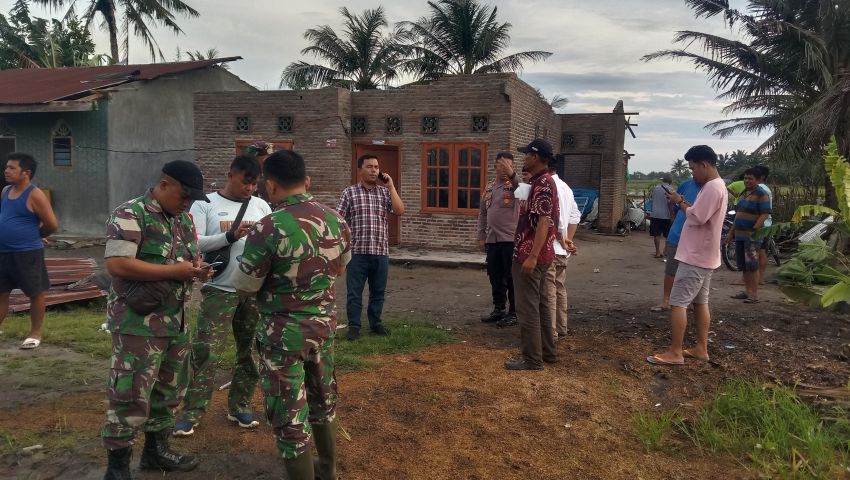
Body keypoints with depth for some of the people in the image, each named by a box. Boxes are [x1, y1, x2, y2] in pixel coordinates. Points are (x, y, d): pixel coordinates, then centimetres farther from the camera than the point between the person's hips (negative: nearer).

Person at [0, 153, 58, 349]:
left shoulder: (34, 195, -13)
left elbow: (52, 224, -14)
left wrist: (32, 237, 1)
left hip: (27, 253, -7)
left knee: (35, 293, 5)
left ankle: (35, 333, 16)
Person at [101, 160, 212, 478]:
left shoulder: (184, 219, 11)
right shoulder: (130, 215, -13)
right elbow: (117, 264, -22)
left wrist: (197, 268, -3)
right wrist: (174, 270, -21)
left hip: (176, 321, 8)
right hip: (138, 322, -8)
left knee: (170, 390, 17)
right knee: (131, 395, -1)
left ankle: (156, 449, 33)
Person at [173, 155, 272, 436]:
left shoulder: (261, 206, 8)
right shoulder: (206, 204, -2)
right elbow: (193, 243, -12)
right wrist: (230, 236, -23)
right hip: (219, 290, -4)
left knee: (250, 351, 11)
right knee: (206, 352, -3)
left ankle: (239, 406, 25)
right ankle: (191, 412, 9)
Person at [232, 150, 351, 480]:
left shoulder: (269, 228, -23)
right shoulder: (336, 221, -3)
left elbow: (244, 288, -11)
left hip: (284, 333, -6)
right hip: (324, 325, 7)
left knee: (290, 416, 8)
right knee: (323, 401, 24)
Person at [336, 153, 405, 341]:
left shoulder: (385, 192, 8)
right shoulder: (349, 192, 0)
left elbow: (400, 211, -5)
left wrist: (391, 186, -6)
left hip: (381, 252, 3)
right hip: (357, 251, -3)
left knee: (378, 291, 13)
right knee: (354, 292, 4)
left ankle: (375, 323, 27)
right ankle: (354, 326, 15)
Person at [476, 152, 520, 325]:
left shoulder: (514, 185, -5)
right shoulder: (488, 188, 12)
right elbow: (482, 214, 17)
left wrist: (511, 174, -36)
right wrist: (481, 237, 13)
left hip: (511, 239, -6)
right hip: (492, 240, 6)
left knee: (512, 277, 1)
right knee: (495, 277, 13)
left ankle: (514, 312, 11)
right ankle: (499, 309, 26)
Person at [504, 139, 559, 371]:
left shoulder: (543, 184, -17)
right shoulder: (541, 181, 15)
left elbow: (544, 222, -24)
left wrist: (532, 256, -26)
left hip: (530, 256, -10)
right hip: (538, 255, 10)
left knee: (527, 308, -4)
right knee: (540, 304, 16)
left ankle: (532, 359, 3)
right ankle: (547, 352, 25)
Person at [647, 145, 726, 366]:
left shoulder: (712, 188, -20)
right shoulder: (716, 186, 14)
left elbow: (696, 218, -25)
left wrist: (680, 203, -10)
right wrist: (685, 203, 6)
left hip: (695, 257, -11)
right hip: (703, 256, 11)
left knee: (678, 303, -7)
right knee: (700, 301, 15)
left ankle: (675, 353, -3)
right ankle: (701, 348, 22)